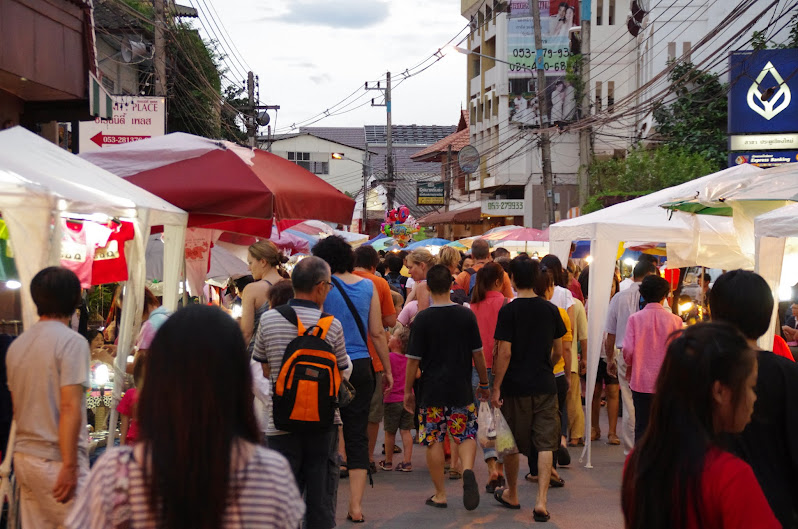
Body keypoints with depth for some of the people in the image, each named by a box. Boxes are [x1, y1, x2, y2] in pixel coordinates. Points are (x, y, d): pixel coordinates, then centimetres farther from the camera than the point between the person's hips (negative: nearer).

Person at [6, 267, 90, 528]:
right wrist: (69, 465, -18)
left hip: (23, 456, 8)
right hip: (56, 458, -7)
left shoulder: (17, 345, 11)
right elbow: (70, 407, -18)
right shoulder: (72, 342, -12)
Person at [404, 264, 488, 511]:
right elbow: (478, 353, 4)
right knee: (467, 435, 12)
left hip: (431, 391, -1)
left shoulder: (422, 319, -8)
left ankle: (440, 494, 12)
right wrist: (484, 383, 16)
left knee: (434, 440, 8)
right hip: (461, 389, 1)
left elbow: (413, 359, -6)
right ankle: (467, 469, -17)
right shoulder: (467, 315, -2)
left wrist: (408, 390, 4)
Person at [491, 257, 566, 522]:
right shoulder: (551, 309, 2)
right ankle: (541, 501, -8)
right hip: (545, 386, 3)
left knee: (512, 445, 14)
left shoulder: (508, 311, -10)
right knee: (545, 445, 2)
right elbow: (558, 351, 9)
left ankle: (512, 495, 29)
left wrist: (496, 387, -7)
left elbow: (505, 353, -13)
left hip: (515, 387, -3)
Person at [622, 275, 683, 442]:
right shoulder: (674, 320, -5)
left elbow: (628, 350, -8)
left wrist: (629, 367, 12)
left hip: (641, 380, 0)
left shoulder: (635, 319, -5)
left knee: (642, 425, 6)